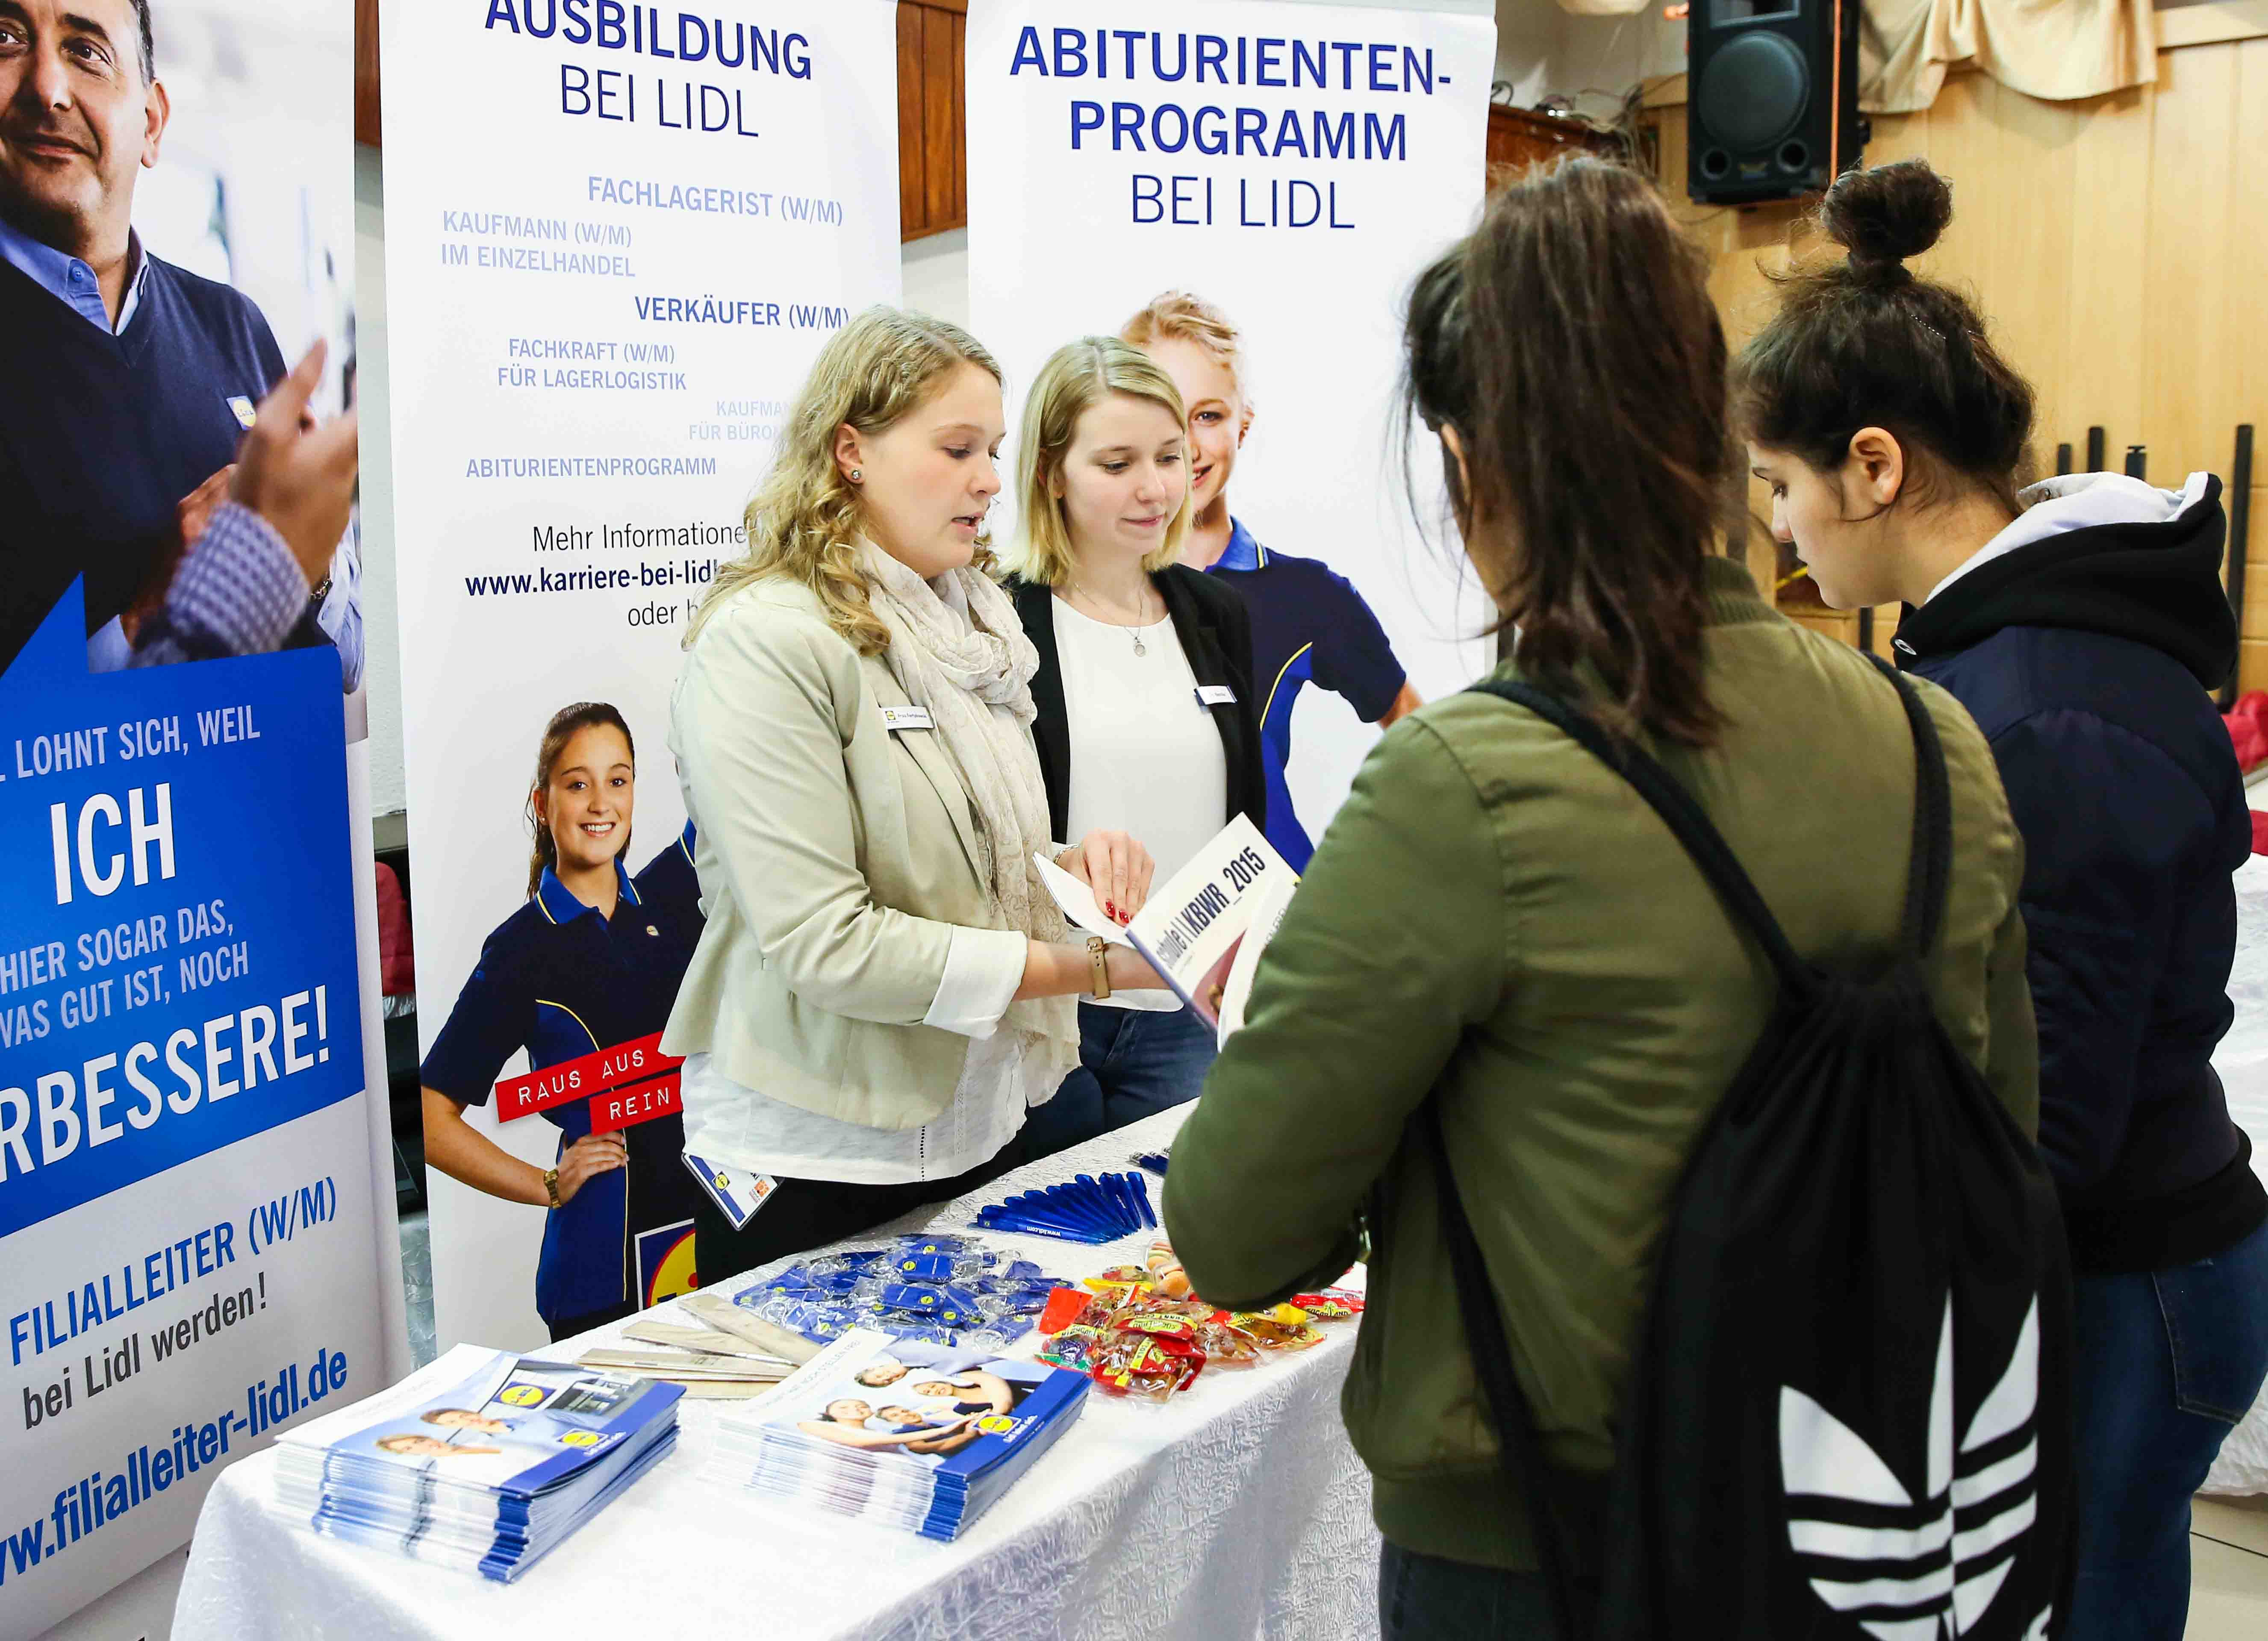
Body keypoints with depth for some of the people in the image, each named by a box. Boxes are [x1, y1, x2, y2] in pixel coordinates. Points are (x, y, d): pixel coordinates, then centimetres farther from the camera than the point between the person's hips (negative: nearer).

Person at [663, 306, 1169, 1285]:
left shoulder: (968, 626, 10)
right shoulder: (765, 642, -16)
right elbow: (822, 943, -23)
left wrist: (1068, 865, -4)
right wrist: (1093, 968, -23)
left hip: (976, 1134, 8)